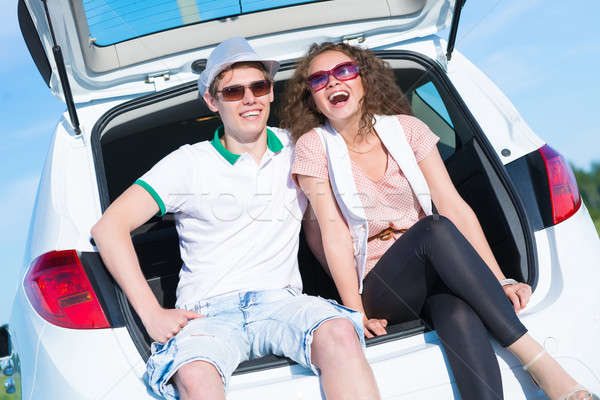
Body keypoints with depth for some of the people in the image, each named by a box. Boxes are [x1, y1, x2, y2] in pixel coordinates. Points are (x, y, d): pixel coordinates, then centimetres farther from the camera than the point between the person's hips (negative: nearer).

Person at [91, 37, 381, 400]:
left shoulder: (296, 150, 15)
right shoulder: (189, 163, 7)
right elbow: (109, 227, 1)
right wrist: (152, 314, -9)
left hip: (282, 301, 2)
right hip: (208, 312, -2)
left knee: (340, 335, -33)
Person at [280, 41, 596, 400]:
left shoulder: (405, 129, 4)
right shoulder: (314, 146, -1)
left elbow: (455, 207, -2)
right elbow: (334, 233, -7)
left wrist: (499, 281, -12)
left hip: (436, 274, 2)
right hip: (377, 288, -2)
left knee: (460, 315, -36)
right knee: (434, 228, -33)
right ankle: (540, 364, -35)